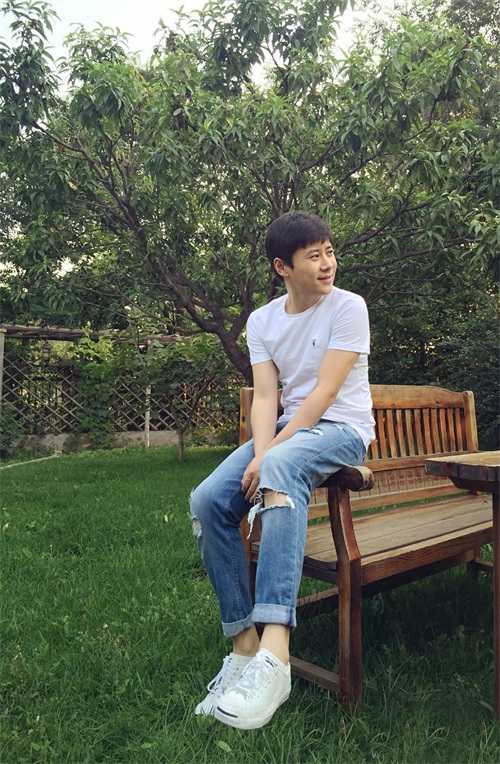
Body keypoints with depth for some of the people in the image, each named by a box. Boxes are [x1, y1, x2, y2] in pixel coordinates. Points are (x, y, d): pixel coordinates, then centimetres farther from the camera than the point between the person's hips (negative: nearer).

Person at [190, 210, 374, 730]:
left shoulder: (348, 307, -6)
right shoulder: (261, 321, 8)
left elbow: (323, 393, -15)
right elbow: (265, 397, -1)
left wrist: (269, 458, -22)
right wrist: (260, 453, -21)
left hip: (342, 429, -5)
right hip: (288, 429, 5)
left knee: (283, 466, -39)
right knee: (208, 501, -18)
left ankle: (274, 657, -44)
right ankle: (244, 646, -10)